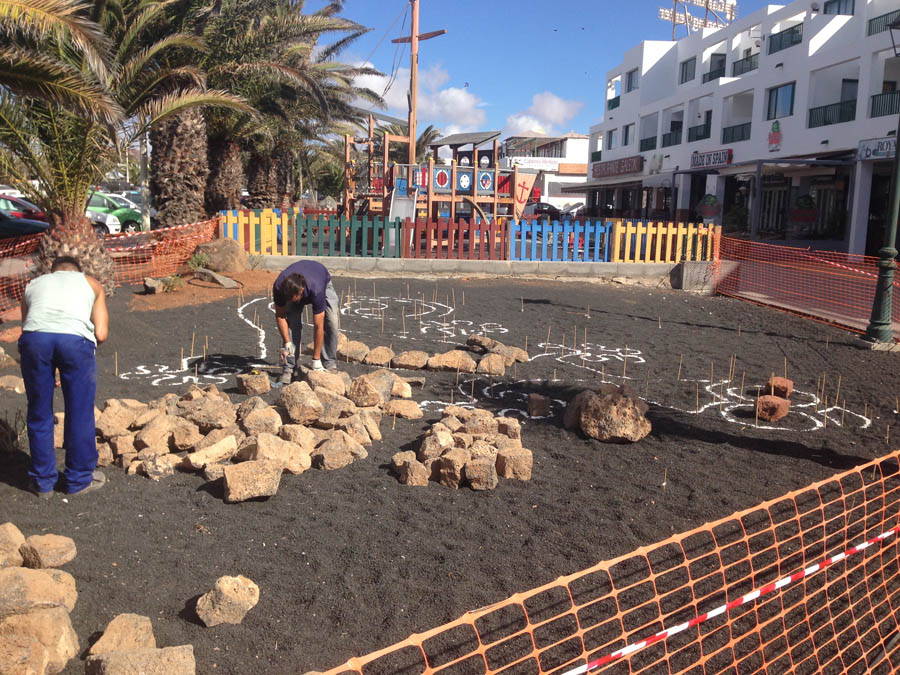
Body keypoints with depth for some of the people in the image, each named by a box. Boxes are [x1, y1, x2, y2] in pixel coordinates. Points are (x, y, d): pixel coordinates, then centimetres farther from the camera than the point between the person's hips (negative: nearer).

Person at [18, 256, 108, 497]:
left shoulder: (33, 284, 34)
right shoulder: (91, 283, 29)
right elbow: (101, 334, 15)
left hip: (34, 338, 2)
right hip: (75, 339, -2)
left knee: (39, 414, 17)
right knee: (79, 414, 13)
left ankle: (43, 481, 29)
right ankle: (79, 479, 26)